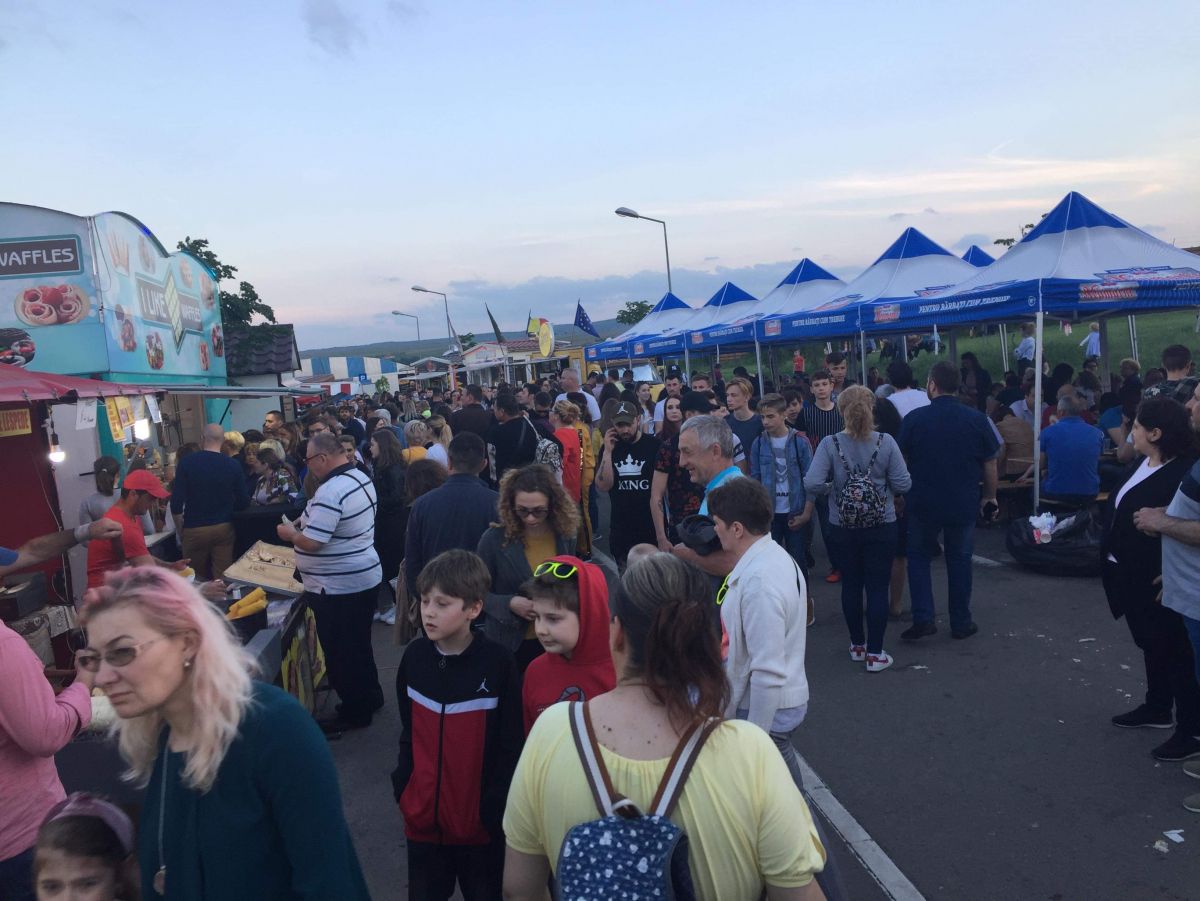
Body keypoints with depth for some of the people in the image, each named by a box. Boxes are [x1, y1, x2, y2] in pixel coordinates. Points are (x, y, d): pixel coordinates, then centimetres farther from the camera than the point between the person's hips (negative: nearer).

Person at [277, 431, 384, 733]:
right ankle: (369, 696, 36)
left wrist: (289, 532, -8)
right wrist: (305, 521, 10)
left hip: (339, 587, -10)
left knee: (341, 651, 6)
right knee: (359, 644, 22)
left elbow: (311, 542, -27)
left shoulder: (330, 492, -26)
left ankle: (354, 712, 19)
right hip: (364, 577, 10)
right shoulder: (360, 478, 6)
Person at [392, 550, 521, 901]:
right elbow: (409, 731, 7)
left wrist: (496, 807, -10)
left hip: (478, 818, -3)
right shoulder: (414, 656, -5)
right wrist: (403, 785, 4)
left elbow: (510, 746, -11)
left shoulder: (497, 663, -17)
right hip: (422, 812, 4)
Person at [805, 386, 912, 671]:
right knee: (877, 587, 6)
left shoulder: (830, 444, -12)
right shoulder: (886, 442, -11)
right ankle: (875, 653, 10)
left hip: (843, 527, 1)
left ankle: (857, 645, 29)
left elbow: (812, 483, -19)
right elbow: (903, 484, -10)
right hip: (881, 526, -1)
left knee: (851, 585, 15)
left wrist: (834, 489, 1)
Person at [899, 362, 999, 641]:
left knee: (918, 556, 15)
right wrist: (990, 497, 14)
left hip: (923, 503, -1)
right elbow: (989, 464, 1)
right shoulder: (977, 419, -5)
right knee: (959, 560, 14)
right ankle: (961, 623, 21)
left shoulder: (914, 419, -8)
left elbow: (902, 461, 1)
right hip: (964, 503, 1)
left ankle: (923, 619, 6)